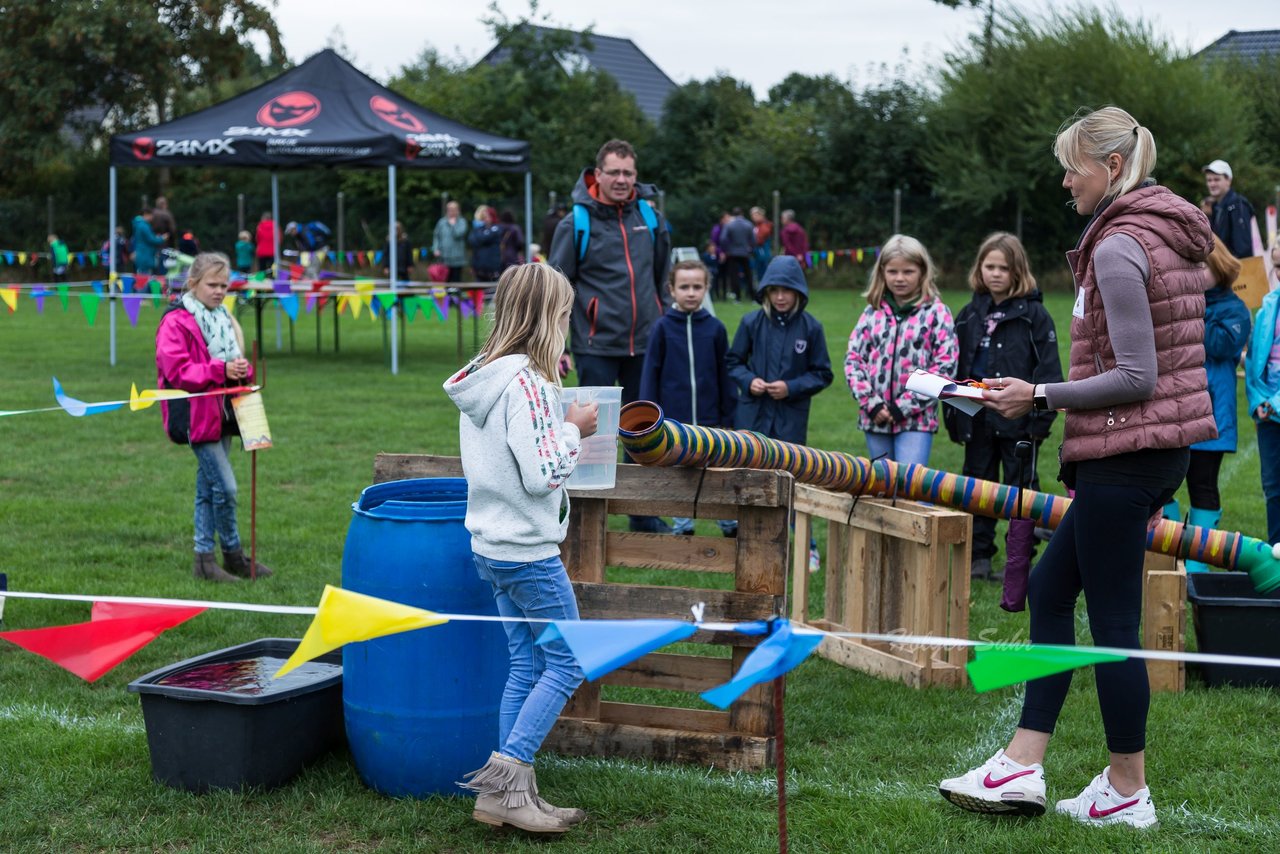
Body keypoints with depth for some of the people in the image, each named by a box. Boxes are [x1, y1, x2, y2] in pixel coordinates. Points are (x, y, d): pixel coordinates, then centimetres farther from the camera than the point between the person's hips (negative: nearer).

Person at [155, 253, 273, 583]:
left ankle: (204, 557, 17)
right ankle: (234, 555, 5)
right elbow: (177, 372, -18)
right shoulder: (175, 322, -11)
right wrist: (220, 370, -26)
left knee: (208, 488, 12)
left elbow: (235, 364, 21)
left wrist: (243, 370, -3)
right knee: (225, 487, -9)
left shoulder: (224, 319, 15)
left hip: (223, 414, 8)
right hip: (197, 416, -8)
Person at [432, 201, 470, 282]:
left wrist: (453, 224, -6)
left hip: (457, 258, -3)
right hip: (444, 258, 3)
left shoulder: (461, 222, 0)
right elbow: (436, 236, 11)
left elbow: (458, 234, -14)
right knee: (445, 280, 3)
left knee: (456, 280, -2)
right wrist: (436, 249, -1)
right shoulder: (442, 222, 9)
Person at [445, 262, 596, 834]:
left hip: (491, 545, 9)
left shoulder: (481, 375, 9)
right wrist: (573, 429, -8)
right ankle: (505, 773, 0)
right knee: (567, 663, 3)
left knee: (527, 665, 14)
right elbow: (542, 474, -23)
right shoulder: (525, 381, -20)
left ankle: (505, 793, 16)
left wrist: (561, 427, 12)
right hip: (527, 550, -9)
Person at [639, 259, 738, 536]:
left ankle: (729, 524, 19)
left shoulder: (715, 328, 0)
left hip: (710, 420, 0)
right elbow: (650, 373, 1)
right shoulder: (663, 327, -2)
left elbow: (725, 375, 6)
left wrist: (729, 417, 5)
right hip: (673, 419, 0)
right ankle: (682, 527, 20)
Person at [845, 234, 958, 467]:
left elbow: (944, 366, -7)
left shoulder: (937, 312, -2)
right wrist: (871, 404, -7)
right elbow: (853, 359, 6)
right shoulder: (872, 312, 8)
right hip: (875, 418, 4)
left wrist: (902, 407, -11)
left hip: (917, 419, -4)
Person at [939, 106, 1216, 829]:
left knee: (1113, 617, 0)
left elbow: (1134, 377, -20)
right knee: (1050, 586, 13)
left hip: (1125, 453, -10)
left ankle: (1128, 792, 12)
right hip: (1165, 446, 10)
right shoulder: (1174, 233, 14)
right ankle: (1022, 767, 15)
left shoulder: (1119, 246, -16)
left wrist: (1039, 397, -15)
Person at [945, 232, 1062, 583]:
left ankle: (1019, 563, 10)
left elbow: (1048, 369, -8)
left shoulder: (1033, 314, -5)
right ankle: (979, 558, 22)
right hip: (976, 420, 5)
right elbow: (956, 367, 13)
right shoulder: (970, 315, 10)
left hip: (1018, 421, -5)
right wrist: (952, 415, 9)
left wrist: (1041, 417, -15)